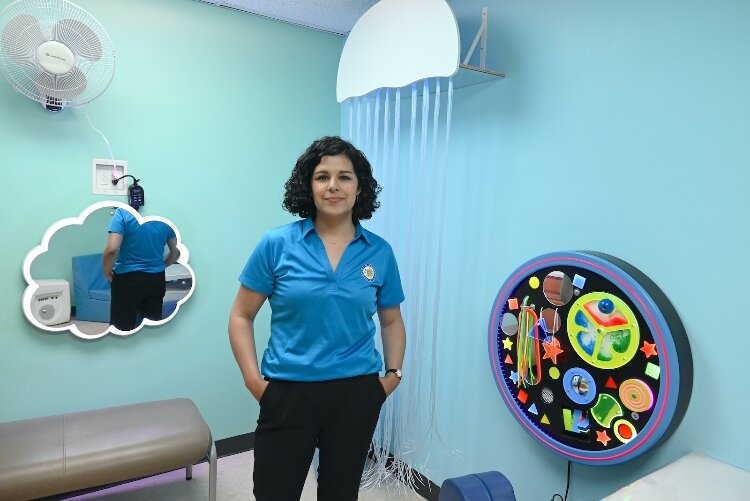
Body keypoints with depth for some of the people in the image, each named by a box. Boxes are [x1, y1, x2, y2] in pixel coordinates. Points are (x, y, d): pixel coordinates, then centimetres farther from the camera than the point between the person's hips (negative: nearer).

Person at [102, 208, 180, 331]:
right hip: (156, 279, 4)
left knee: (122, 328, 5)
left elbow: (112, 249, -20)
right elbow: (176, 252, 9)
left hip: (128, 279, -4)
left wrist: (107, 272, -4)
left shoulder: (123, 212, -12)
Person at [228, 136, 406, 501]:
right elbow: (241, 317, -1)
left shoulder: (380, 252, -1)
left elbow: (391, 321, 12)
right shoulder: (276, 244, -7)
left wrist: (393, 373, 2)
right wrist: (253, 379, -8)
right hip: (287, 393, -1)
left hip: (357, 395, 2)